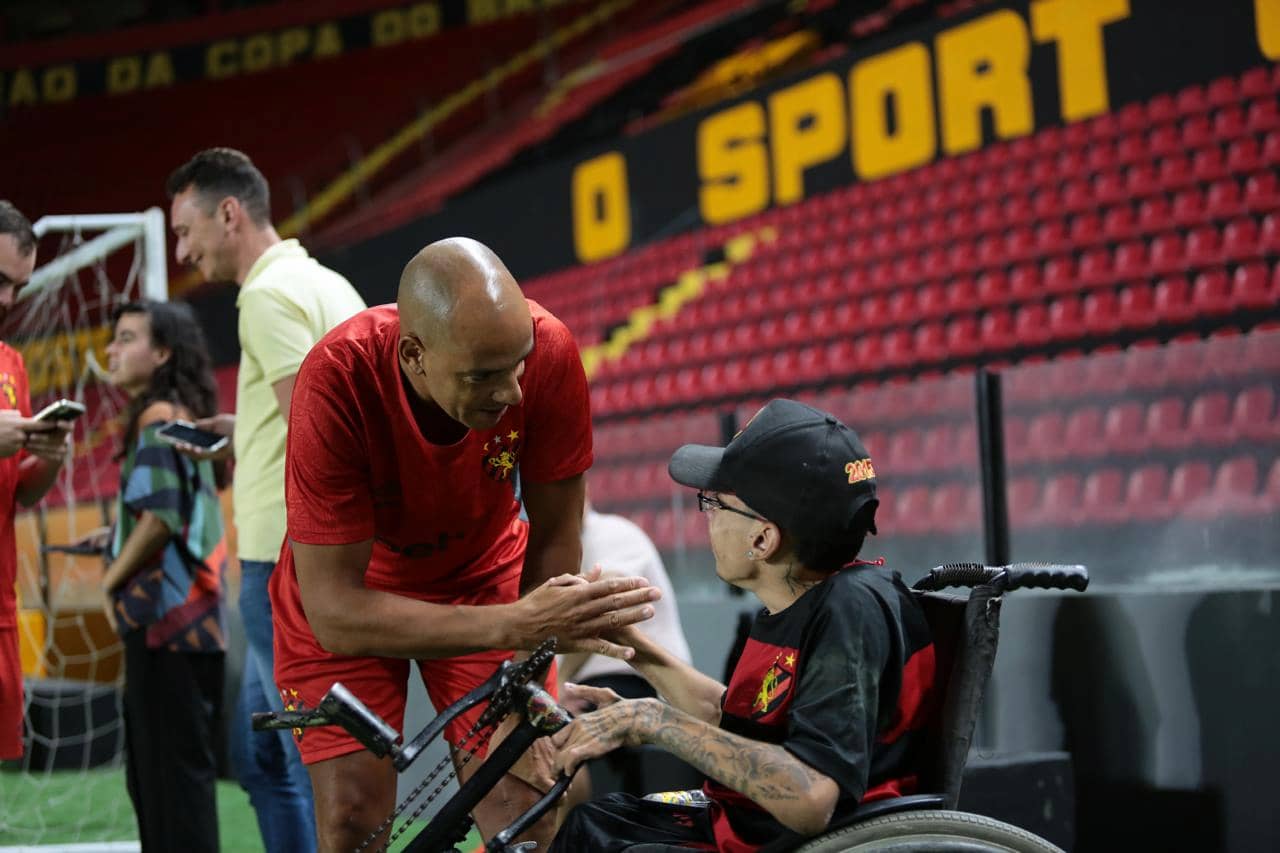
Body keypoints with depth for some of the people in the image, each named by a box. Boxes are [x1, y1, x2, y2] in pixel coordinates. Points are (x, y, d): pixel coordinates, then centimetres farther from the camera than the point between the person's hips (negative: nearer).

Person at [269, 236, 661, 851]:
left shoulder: (548, 351, -30)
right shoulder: (336, 381, -36)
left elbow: (554, 538, -15)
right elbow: (335, 613, -35)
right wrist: (514, 626, -44)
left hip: (483, 574, 2)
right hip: (346, 595, -2)